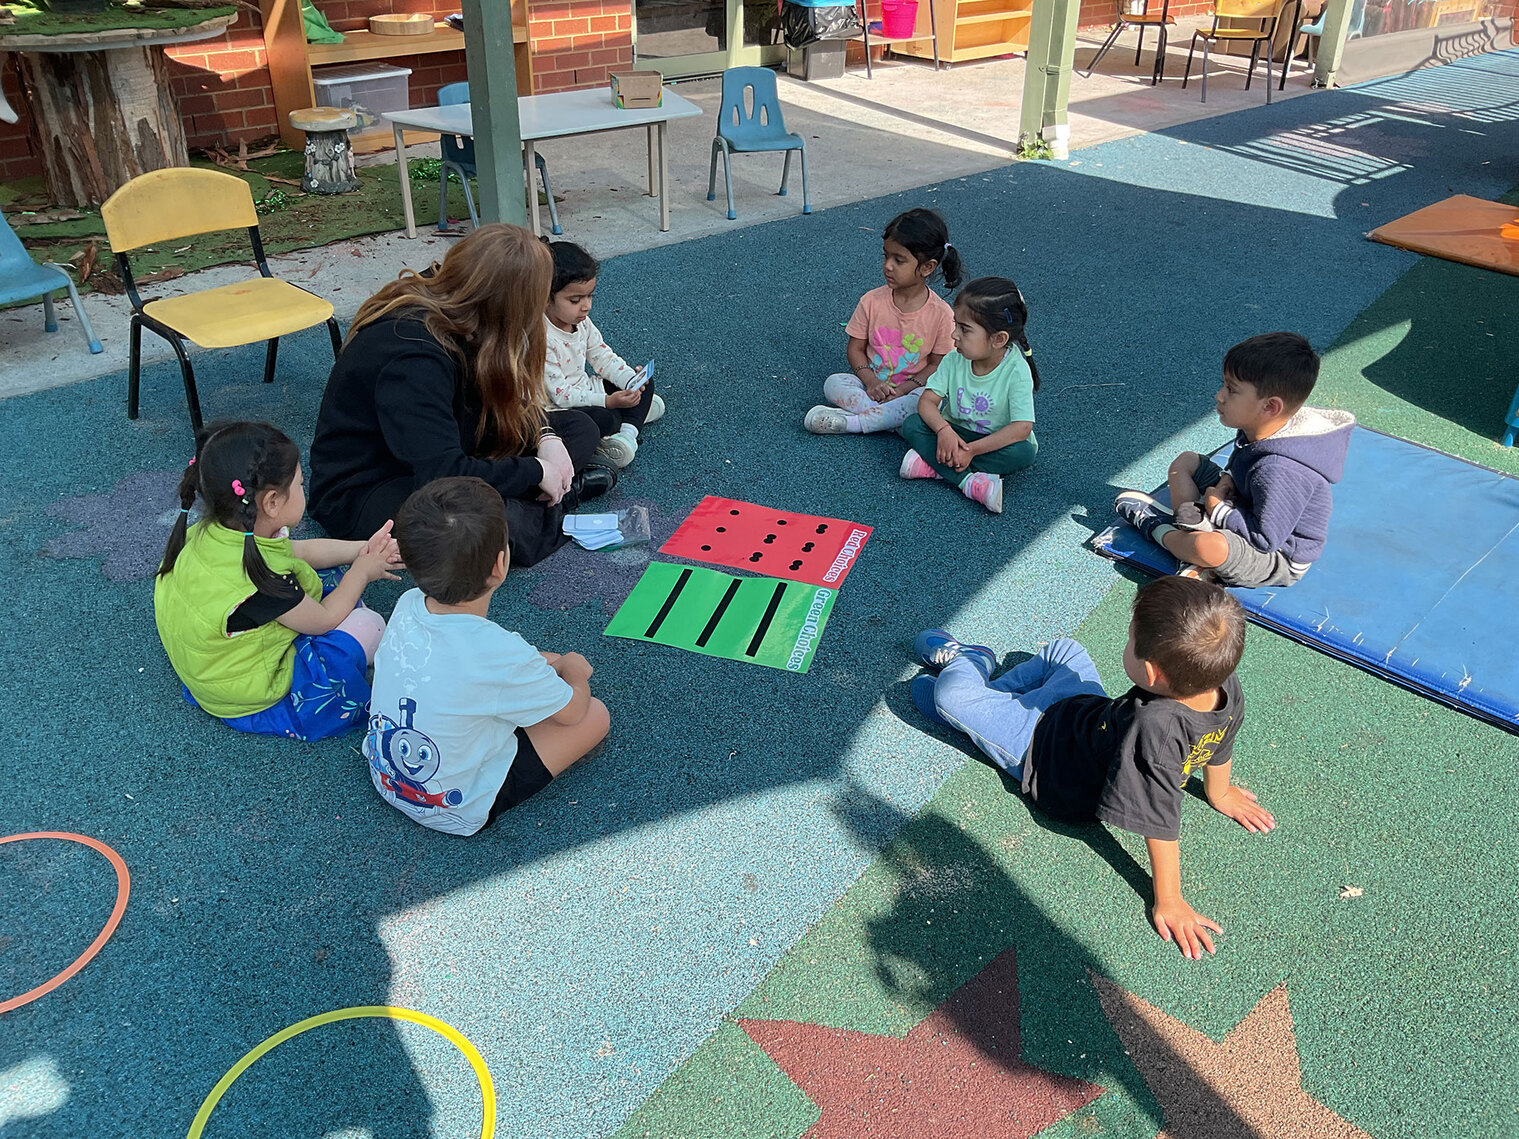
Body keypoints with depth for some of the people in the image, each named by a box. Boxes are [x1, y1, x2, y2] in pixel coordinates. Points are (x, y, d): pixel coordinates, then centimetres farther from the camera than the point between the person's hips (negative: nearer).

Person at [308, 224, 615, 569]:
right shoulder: (415, 356, -33)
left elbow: (502, 397, 9)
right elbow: (442, 475, -36)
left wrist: (545, 437, -10)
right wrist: (535, 470, -23)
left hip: (437, 458, 9)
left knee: (580, 428, 3)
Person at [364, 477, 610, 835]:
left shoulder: (407, 606, -14)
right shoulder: (502, 655, -34)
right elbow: (572, 710, -13)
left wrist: (547, 662, 9)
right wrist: (574, 671, 9)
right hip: (457, 812, -7)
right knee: (595, 715, 0)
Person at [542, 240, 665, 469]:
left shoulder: (581, 322, -2)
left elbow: (602, 356, 8)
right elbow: (560, 394, -28)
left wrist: (631, 379, -11)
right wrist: (608, 401, -33)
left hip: (583, 389, 9)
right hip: (558, 408, -9)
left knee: (645, 384, 3)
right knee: (603, 418, -36)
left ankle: (626, 433, -16)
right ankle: (636, 413, -4)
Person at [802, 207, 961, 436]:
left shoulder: (940, 313, -10)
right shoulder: (872, 301, -5)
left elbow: (938, 363, -6)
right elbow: (855, 348, 0)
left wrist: (903, 389, -19)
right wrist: (870, 381, -19)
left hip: (911, 389, -2)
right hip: (872, 384, 2)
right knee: (833, 384, -24)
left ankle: (849, 421, -30)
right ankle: (893, 417, -26)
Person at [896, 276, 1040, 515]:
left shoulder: (1016, 371, -22)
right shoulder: (955, 360, -10)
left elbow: (1022, 428, -28)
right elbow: (927, 400, -13)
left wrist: (971, 450, -33)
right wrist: (943, 430, -35)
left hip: (995, 440, -3)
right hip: (955, 434, 3)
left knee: (1023, 451, -34)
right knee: (912, 425, -19)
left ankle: (933, 464, -30)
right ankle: (968, 481, -32)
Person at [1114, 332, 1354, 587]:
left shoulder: (1279, 471, -36)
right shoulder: (1258, 429, -9)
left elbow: (1265, 539, -31)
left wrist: (1218, 509, -20)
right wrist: (1227, 481, -10)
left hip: (1281, 558, -10)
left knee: (1211, 547, -41)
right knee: (1185, 462, 10)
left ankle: (1158, 530, -5)